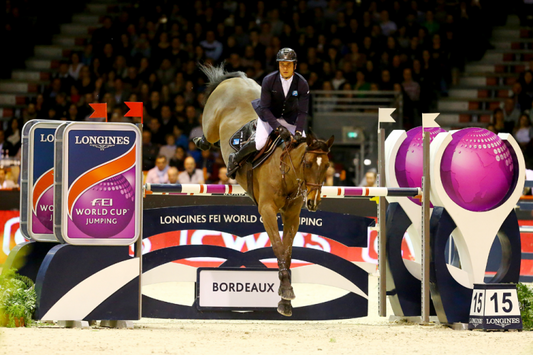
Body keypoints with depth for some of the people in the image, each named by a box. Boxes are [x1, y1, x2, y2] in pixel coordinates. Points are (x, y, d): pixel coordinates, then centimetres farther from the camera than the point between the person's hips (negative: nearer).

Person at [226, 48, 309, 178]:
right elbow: (265, 108, -24)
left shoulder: (302, 84, -20)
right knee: (260, 143, -23)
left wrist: (298, 132, -31)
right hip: (268, 116, -3)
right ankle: (235, 159, 2)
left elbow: (302, 112, -17)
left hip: (290, 118, 3)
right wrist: (278, 128, -34)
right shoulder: (269, 80, -24)